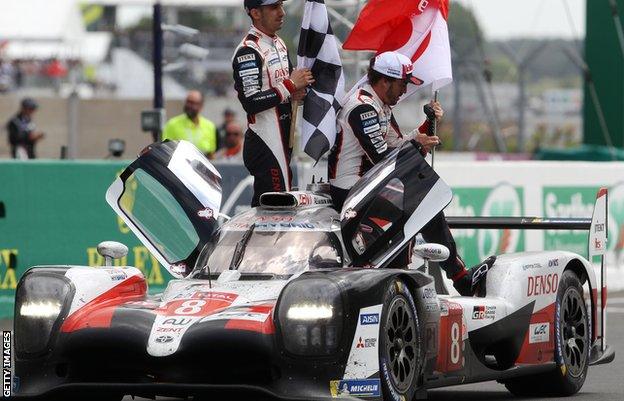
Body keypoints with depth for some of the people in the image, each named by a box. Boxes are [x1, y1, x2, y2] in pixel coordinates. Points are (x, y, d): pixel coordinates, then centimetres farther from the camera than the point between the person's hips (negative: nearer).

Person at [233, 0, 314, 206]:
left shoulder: (279, 44, 14)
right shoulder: (248, 51, -16)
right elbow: (251, 102, -23)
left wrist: (297, 91, 4)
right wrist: (290, 86, -19)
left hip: (283, 140, 9)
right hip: (264, 143, -9)